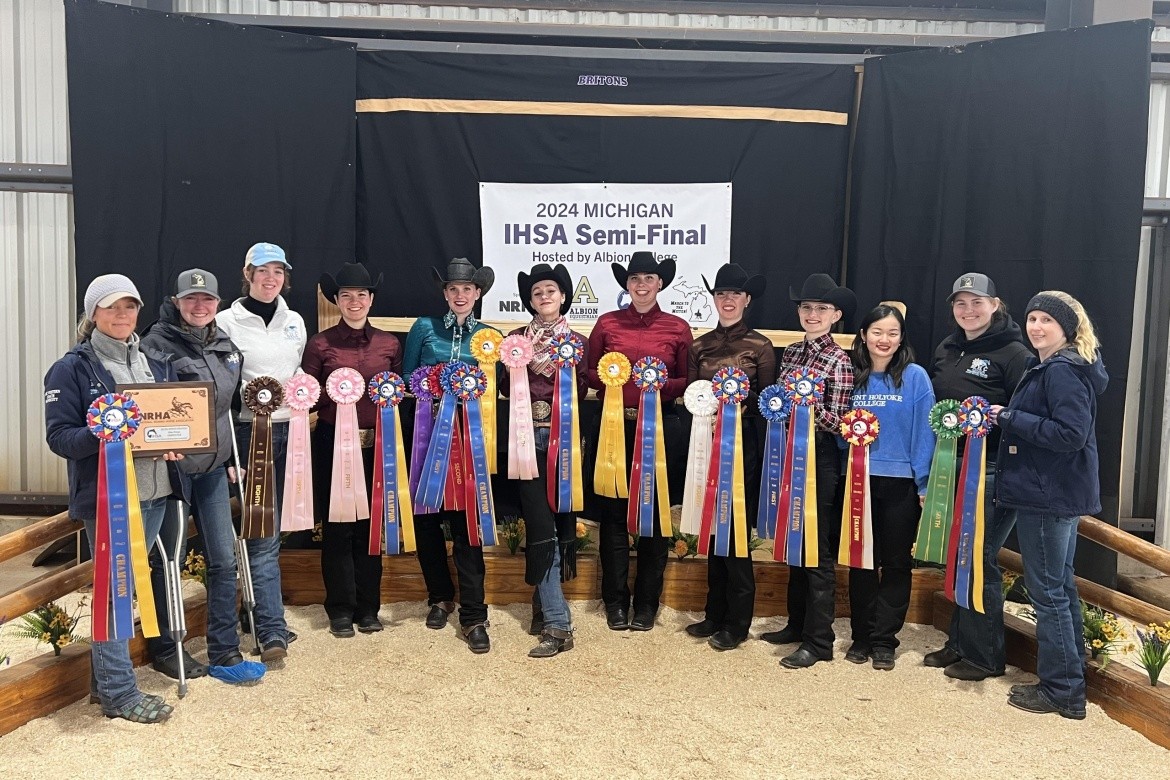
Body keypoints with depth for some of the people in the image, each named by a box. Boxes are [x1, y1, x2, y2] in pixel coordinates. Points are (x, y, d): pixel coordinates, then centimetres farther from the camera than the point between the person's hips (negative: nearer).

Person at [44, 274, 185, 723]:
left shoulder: (157, 363, 13)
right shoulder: (73, 368, -5)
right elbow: (59, 436, -9)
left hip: (154, 492, 6)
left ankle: (105, 677, 29)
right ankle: (118, 692, 9)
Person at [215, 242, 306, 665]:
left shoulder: (295, 322, 12)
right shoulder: (227, 321, -3)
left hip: (289, 430, 5)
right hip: (250, 431, -5)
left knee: (274, 529, 11)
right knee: (263, 532, -7)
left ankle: (263, 613, 25)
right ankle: (273, 632, -5)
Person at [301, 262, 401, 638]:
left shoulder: (389, 343, 8)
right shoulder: (320, 343, 1)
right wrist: (332, 392, -16)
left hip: (376, 444, 2)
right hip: (333, 442, -2)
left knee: (371, 524, 8)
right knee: (336, 526, 3)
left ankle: (368, 607, 20)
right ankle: (341, 609, 15)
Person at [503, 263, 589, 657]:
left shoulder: (576, 341, 9)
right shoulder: (517, 339, 9)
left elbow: (582, 393, 0)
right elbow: (507, 388, 1)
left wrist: (554, 369, -12)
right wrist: (528, 368, -14)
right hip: (529, 436, -1)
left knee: (561, 518, 5)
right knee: (541, 524, -7)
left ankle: (544, 603, 25)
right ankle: (557, 623, -4)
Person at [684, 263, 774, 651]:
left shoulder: (761, 346, -1)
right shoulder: (699, 346, 9)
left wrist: (742, 403, -18)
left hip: (743, 443, -4)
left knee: (736, 531, -1)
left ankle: (737, 622, 11)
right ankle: (715, 614, 22)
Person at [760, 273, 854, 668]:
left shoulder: (839, 361, -9)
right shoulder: (790, 352, 9)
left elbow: (837, 421, -13)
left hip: (820, 459, -7)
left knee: (819, 550, 1)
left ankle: (818, 641, 10)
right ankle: (797, 623, 30)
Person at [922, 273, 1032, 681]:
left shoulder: (1013, 353, -8)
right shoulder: (946, 350, 12)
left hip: (992, 473, -7)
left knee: (980, 559, -1)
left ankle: (984, 655, 13)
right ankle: (959, 642, 27)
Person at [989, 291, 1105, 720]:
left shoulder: (1063, 371, -17)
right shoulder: (1049, 368, 15)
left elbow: (1071, 433, -25)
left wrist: (1011, 418, -19)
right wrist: (1009, 419, 4)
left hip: (1048, 496, -11)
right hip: (1060, 494, 11)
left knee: (1048, 591, -1)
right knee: (1060, 587, 17)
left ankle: (1061, 690, 9)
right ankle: (1071, 683, 28)